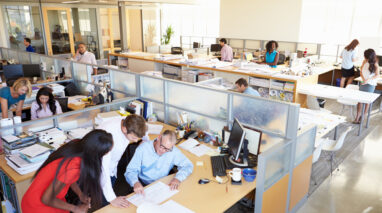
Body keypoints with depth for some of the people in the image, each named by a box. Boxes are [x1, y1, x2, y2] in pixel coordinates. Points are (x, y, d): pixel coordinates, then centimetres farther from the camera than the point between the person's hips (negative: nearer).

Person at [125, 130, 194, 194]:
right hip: (143, 186, -1)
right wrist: (135, 182, -33)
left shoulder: (173, 151, -13)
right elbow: (130, 171, -11)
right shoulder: (143, 147, -14)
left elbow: (188, 165, -4)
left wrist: (178, 178, -23)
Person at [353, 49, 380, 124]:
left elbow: (377, 75, -10)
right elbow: (361, 71, 6)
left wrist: (368, 80, -22)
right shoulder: (364, 62, 1)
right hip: (363, 83, 4)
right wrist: (363, 79, -12)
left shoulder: (375, 65, -10)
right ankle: (357, 116, 2)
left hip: (370, 85, -4)